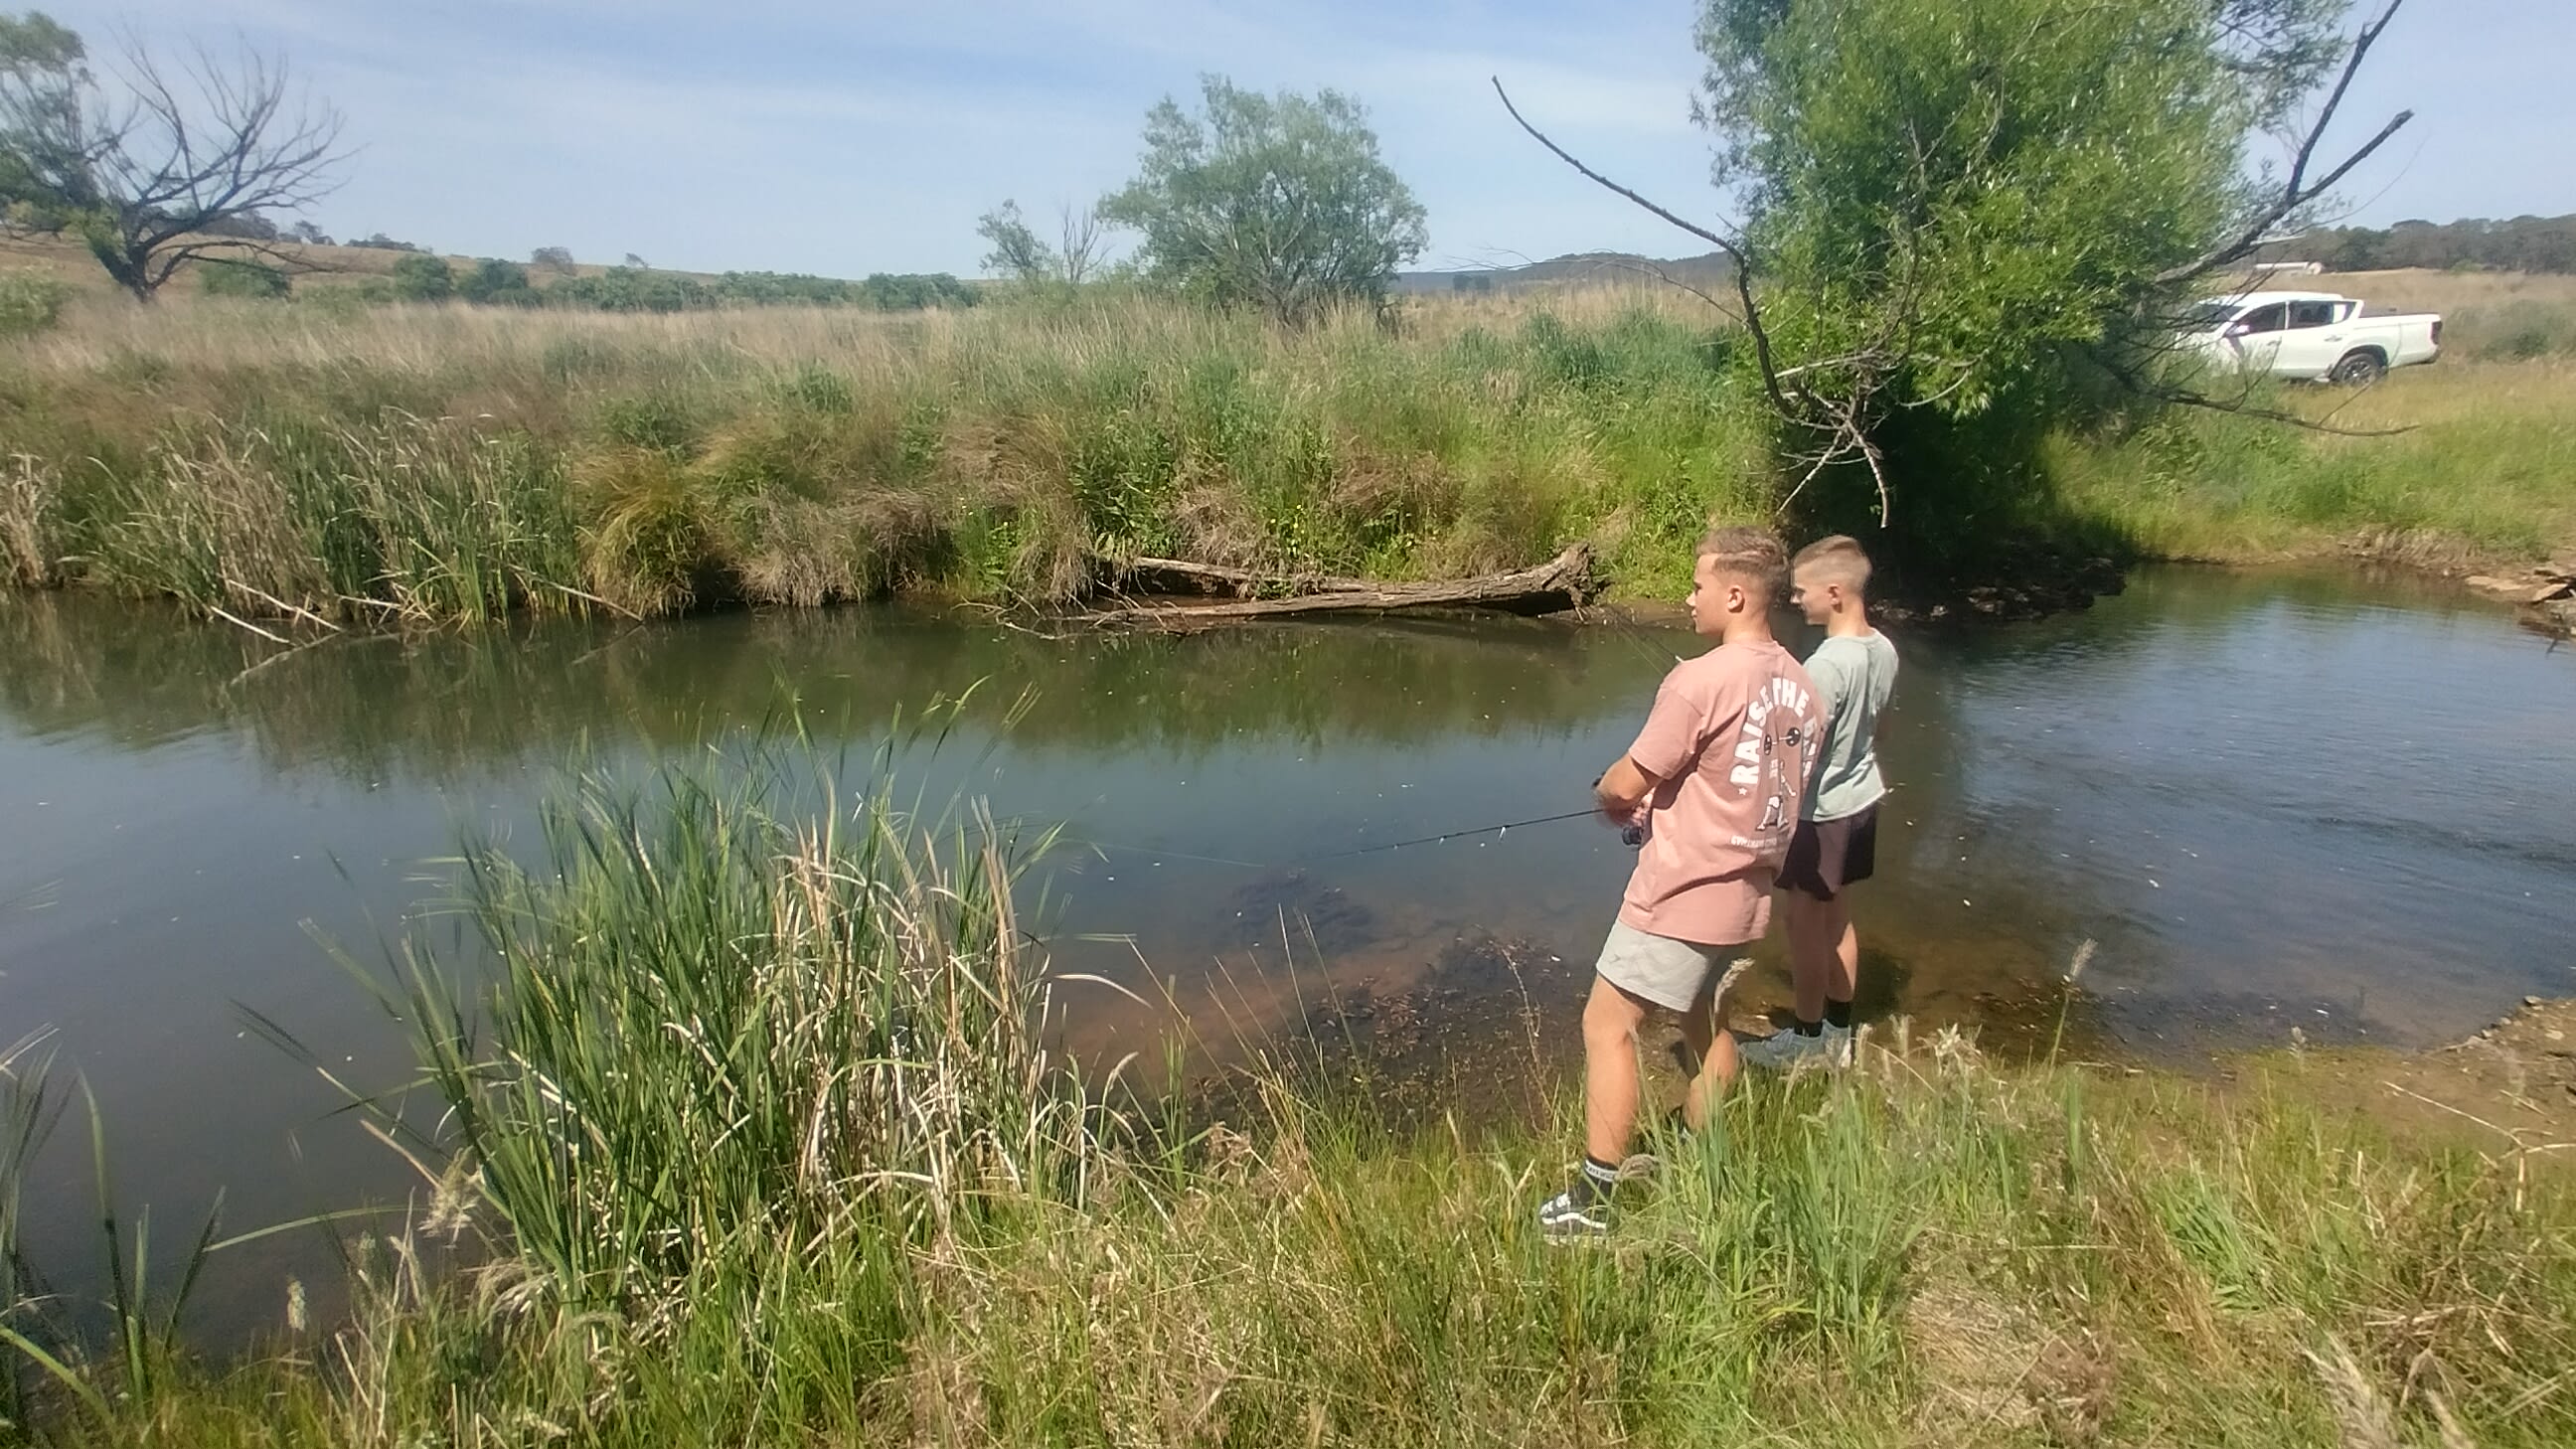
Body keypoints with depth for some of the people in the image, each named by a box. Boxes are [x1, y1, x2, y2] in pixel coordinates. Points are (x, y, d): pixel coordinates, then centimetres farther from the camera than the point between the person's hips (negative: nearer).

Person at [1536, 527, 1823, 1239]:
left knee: (1607, 1025, 0)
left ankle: (1593, 1199, 4)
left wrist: (1608, 792, 8)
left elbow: (1627, 783, -15)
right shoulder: (1799, 689, 5)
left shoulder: (1699, 681, -21)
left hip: (1682, 892, -9)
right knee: (1700, 1015, 25)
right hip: (1746, 890, 9)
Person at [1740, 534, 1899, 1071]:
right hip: (1860, 800, 9)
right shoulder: (1883, 650, -1)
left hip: (1819, 811, -9)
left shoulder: (1826, 665, -27)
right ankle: (1838, 1033, 31)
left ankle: (1808, 1040, 19)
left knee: (1805, 926, 6)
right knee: (1838, 918, 19)